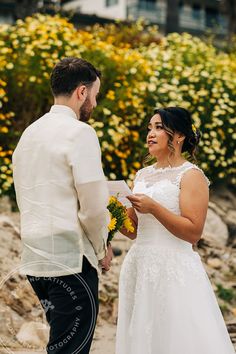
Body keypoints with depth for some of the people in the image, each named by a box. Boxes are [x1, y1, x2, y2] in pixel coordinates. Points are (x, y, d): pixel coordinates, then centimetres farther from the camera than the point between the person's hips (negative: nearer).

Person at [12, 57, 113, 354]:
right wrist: (102, 249, 1)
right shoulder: (80, 132, -12)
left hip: (34, 260, 8)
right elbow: (93, 206, -16)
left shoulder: (30, 132, 13)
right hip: (70, 261, -8)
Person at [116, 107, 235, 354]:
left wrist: (154, 208, -20)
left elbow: (194, 232, -14)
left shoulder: (191, 175, -6)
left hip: (174, 268, -6)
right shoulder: (142, 175, 13)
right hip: (139, 266, 7)